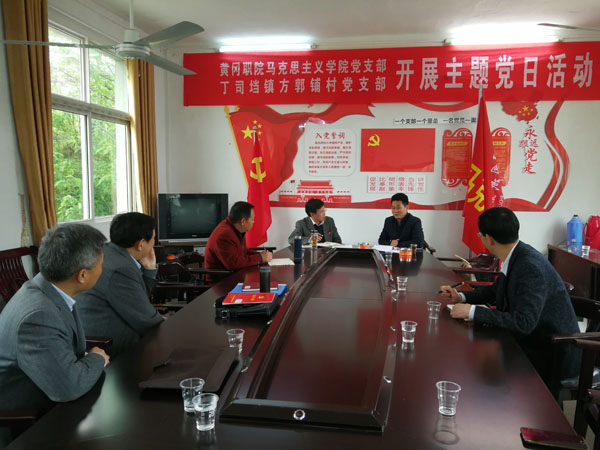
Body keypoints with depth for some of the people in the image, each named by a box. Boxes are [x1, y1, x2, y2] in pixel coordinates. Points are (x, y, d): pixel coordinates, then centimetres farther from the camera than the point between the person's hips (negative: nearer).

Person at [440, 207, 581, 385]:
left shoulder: (531, 267, -28)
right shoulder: (516, 257, 0)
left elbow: (524, 322, -34)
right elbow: (496, 290, 17)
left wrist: (473, 311, -29)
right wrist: (461, 297, 5)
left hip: (552, 356, -8)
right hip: (532, 341, 8)